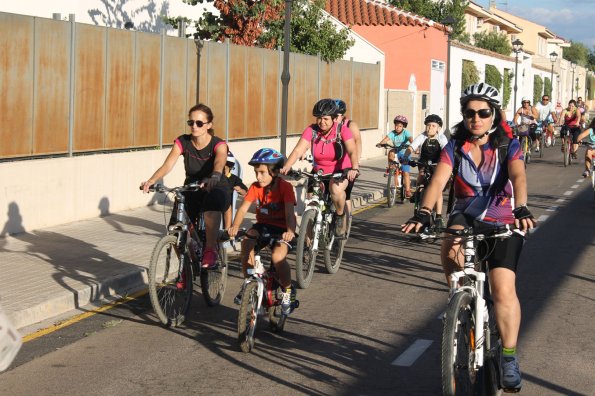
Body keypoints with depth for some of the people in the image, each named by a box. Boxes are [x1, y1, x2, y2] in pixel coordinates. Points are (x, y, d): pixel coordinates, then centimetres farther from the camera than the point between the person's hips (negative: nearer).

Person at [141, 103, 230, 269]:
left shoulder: (218, 144, -17)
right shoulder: (182, 142, -8)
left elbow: (219, 163, -39)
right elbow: (167, 165, -23)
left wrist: (214, 177, -63)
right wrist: (152, 180, -43)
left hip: (215, 188, -4)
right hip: (191, 189, 4)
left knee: (213, 201, -41)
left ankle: (211, 249, -36)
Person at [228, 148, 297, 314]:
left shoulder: (285, 187, -15)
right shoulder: (255, 187, -3)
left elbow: (289, 213, -26)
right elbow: (244, 207, -15)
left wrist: (290, 231, -45)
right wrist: (235, 226, -33)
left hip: (282, 229, -4)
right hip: (262, 225, 4)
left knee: (277, 256, -31)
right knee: (246, 244, -26)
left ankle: (288, 290, -3)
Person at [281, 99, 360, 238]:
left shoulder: (343, 130, -15)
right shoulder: (311, 131, -11)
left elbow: (352, 151, -28)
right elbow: (298, 150, -22)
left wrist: (354, 168, -49)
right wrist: (286, 167, -40)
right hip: (319, 172, 3)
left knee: (336, 190, -35)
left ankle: (341, 217, -6)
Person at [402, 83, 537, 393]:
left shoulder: (508, 146, -7)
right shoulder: (455, 147, -3)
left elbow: (518, 176, -26)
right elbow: (438, 181, -17)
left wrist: (521, 209, -46)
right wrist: (423, 214, -36)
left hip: (501, 222, -2)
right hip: (465, 216, 2)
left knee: (503, 289, -17)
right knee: (450, 248, -34)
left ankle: (509, 357, -4)